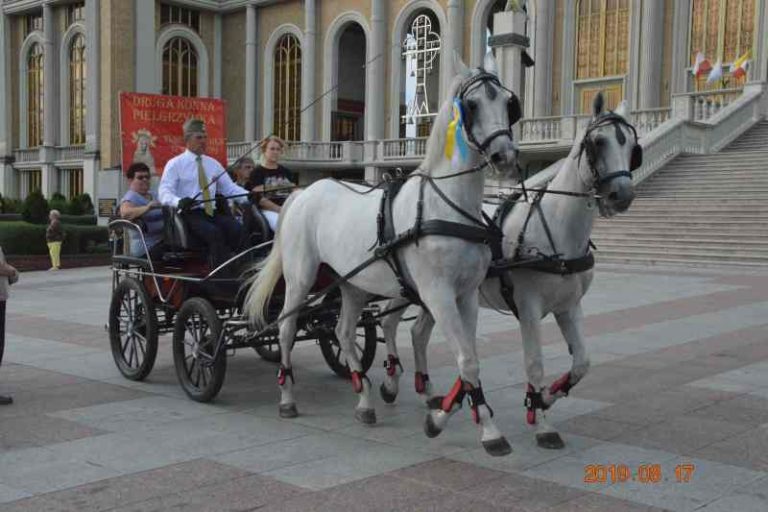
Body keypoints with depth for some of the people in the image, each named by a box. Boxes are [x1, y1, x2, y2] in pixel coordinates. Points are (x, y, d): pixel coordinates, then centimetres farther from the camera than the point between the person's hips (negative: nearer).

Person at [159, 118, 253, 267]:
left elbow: (229, 187, 15)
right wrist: (179, 202, -31)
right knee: (214, 232, -34)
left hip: (211, 212, 5)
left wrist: (249, 196, -6)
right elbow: (165, 193, -7)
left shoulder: (213, 164, 21)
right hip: (189, 214, -5)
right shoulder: (174, 164, 5)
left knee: (236, 228, -26)